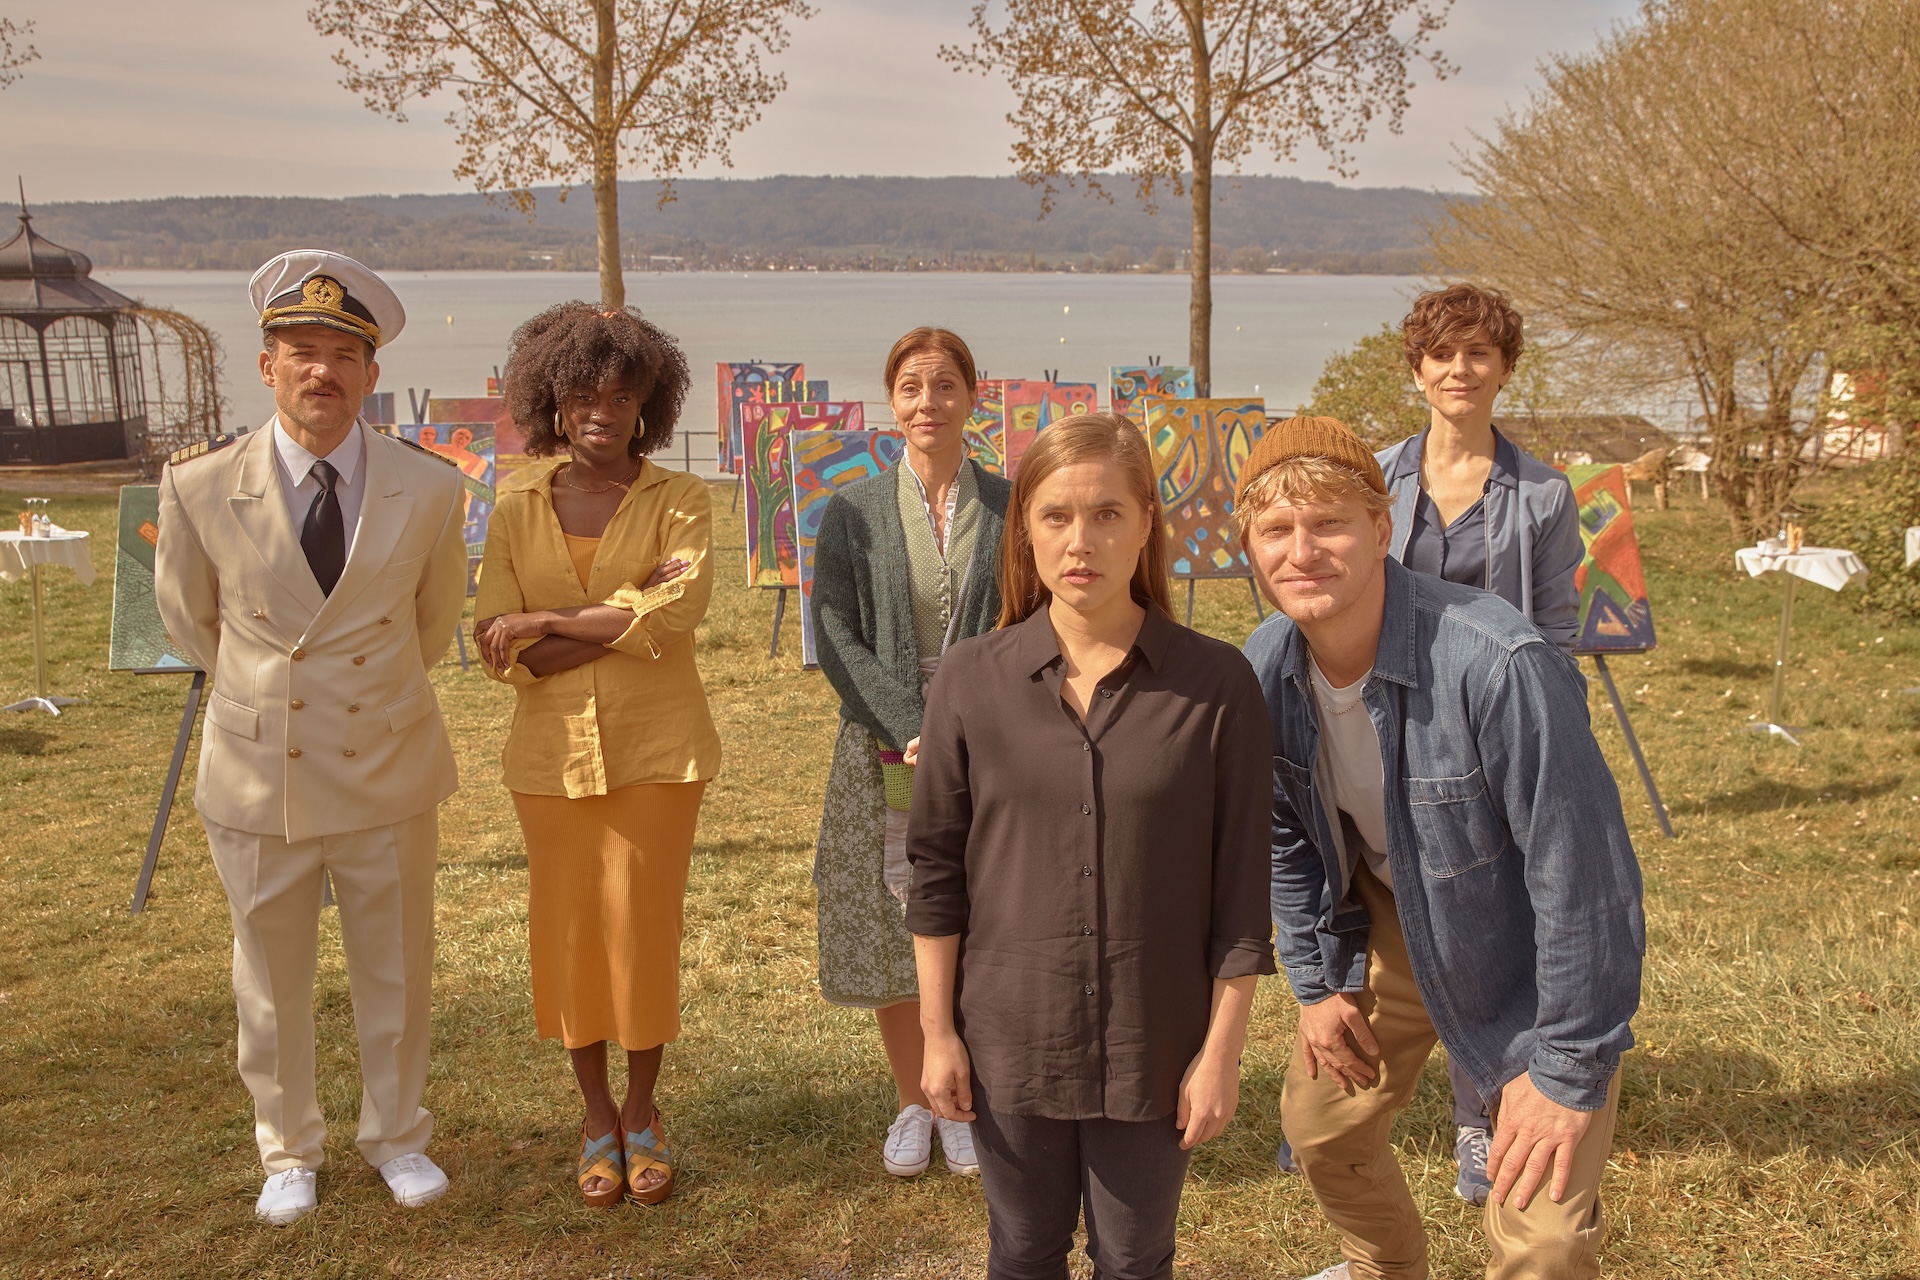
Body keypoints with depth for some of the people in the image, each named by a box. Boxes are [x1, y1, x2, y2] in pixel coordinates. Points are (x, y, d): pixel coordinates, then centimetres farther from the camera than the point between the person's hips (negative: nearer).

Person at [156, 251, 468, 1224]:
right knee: (270, 981, 15)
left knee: (396, 973, 15)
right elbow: (187, 613, 8)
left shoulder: (428, 488, -9)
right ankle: (287, 1150, 37)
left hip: (388, 775, 0)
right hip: (257, 776, 0)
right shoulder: (200, 489, -11)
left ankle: (396, 1135, 37)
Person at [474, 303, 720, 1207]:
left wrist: (549, 622, -16)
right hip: (553, 751, 2)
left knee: (644, 925, 4)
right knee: (567, 928, 8)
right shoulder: (517, 507, 4)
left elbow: (681, 608, -19)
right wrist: (622, 620, -14)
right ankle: (596, 1117, 28)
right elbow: (498, 646, -4)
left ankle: (643, 1114, 26)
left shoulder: (679, 500, -1)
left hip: (657, 750, -2)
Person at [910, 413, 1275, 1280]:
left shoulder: (1216, 684, -9)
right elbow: (937, 869, 0)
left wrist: (1222, 1049, -5)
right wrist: (937, 1032, 1)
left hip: (1153, 1044, -1)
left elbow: (1240, 885, -6)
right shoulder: (972, 680, -5)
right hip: (1009, 1040, 1)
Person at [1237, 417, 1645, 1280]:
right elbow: (1285, 836, 5)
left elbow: (1584, 873, -28)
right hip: (1386, 923, 6)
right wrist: (1316, 981, 7)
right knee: (1319, 1122, 19)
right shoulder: (1263, 670, -13)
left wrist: (1570, 1072, -22)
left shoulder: (1498, 664, -35)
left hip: (1522, 950, -5)